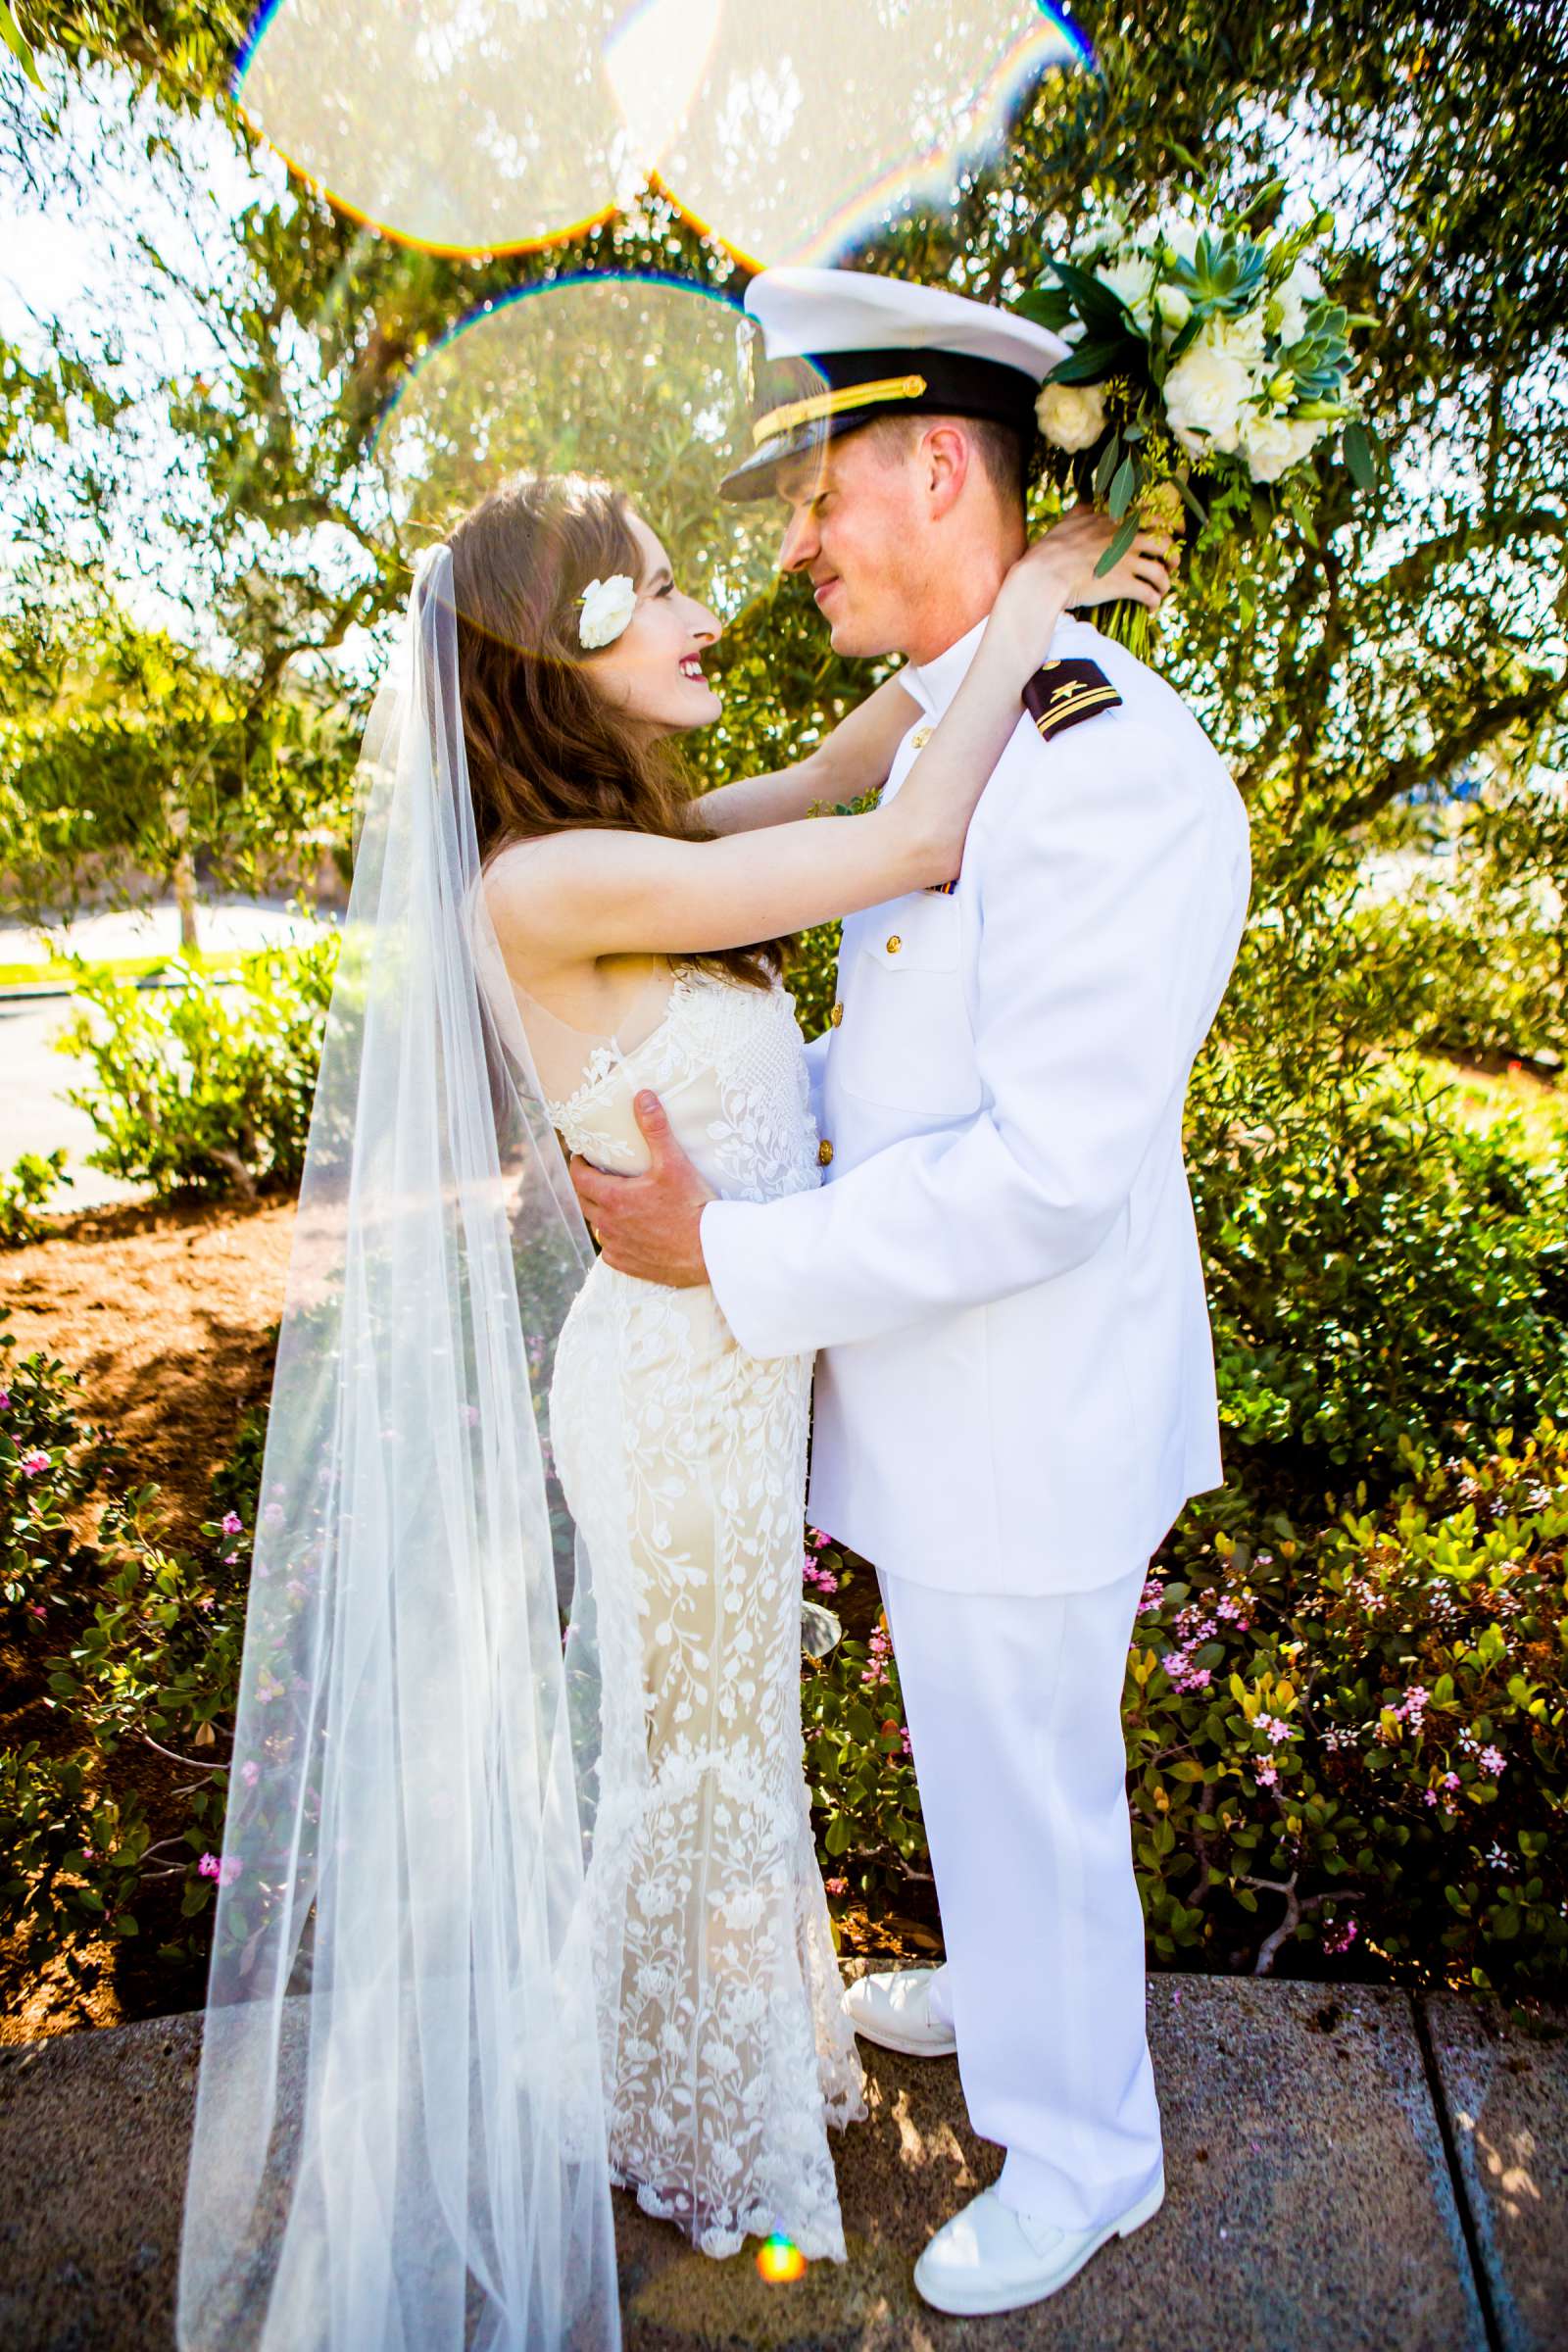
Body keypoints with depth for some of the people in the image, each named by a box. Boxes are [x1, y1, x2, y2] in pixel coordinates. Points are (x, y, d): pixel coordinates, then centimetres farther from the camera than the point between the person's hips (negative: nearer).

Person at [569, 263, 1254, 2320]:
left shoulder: (1112, 765, -25)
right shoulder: (954, 738, 8)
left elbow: (1052, 1173, -28)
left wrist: (733, 1260, -22)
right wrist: (705, 1109, 6)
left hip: (1031, 1418, -9)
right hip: (956, 1387, 9)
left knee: (1028, 1790, 14)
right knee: (982, 1750, 29)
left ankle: (1078, 2149, 44)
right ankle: (1005, 1991, 58)